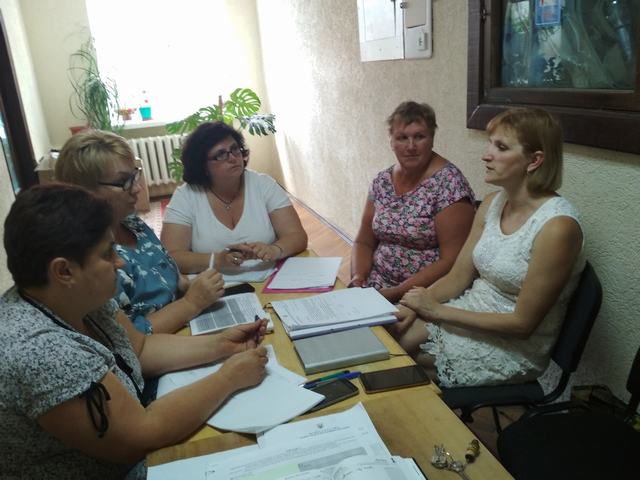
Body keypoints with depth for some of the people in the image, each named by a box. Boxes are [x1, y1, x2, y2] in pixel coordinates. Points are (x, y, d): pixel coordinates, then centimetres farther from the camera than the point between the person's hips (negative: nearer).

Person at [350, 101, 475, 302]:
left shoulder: (448, 184, -13)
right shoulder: (382, 181, 5)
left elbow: (451, 261, -17)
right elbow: (364, 242, 12)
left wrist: (396, 293, -20)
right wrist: (358, 278, -7)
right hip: (376, 285, 5)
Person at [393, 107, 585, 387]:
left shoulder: (557, 225, -23)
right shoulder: (493, 203, 1)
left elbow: (522, 323, -20)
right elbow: (457, 278, 4)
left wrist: (437, 310, -20)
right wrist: (414, 306, -13)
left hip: (514, 348, -6)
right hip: (472, 314, 6)